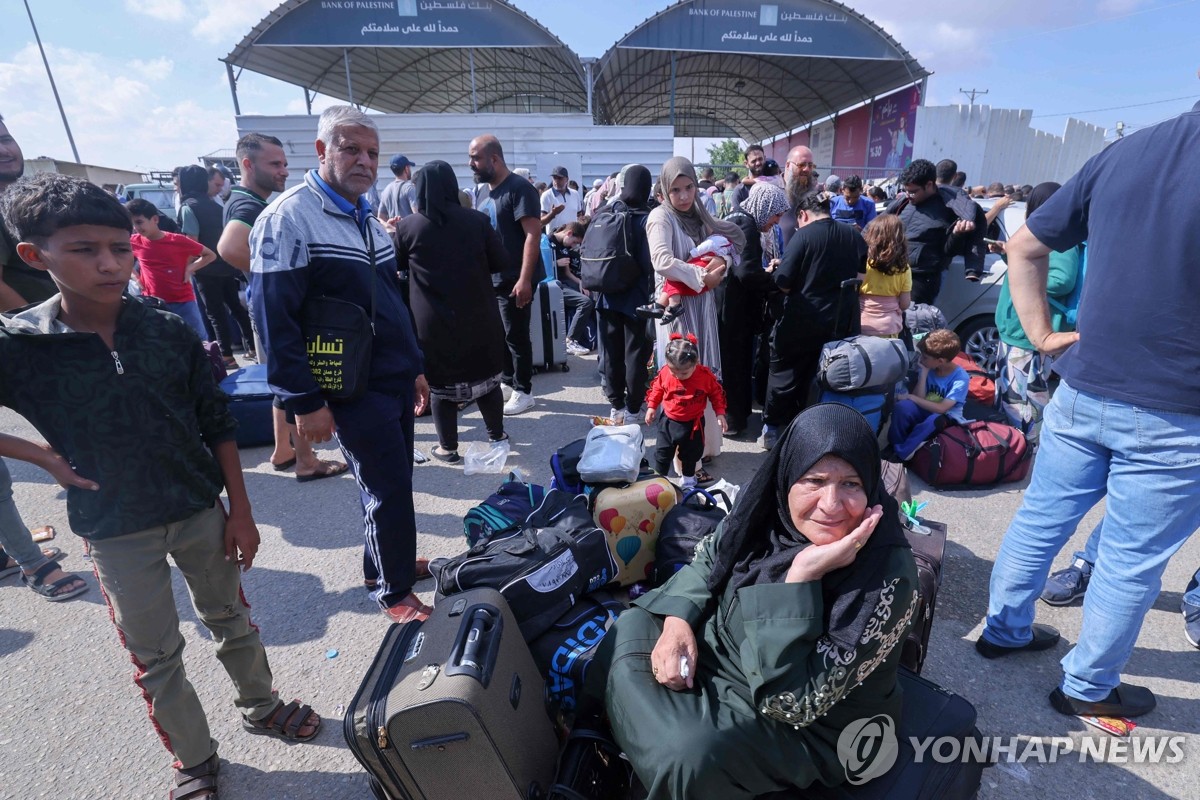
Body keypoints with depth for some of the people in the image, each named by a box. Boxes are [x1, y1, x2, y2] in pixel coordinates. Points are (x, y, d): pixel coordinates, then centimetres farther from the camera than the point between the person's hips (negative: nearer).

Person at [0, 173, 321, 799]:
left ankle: (260, 706, 43)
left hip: (200, 511, 1)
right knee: (156, 659, 14)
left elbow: (217, 427, -3)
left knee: (230, 620, 19)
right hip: (115, 532, -1)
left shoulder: (170, 332, -9)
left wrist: (240, 511, -2)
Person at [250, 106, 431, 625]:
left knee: (393, 482, 17)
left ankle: (392, 559, 37)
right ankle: (392, 588, 21)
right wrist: (305, 402, -18)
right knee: (388, 490, 1)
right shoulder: (288, 218, -13)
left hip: (397, 381, 8)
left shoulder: (367, 218, 14)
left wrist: (415, 367, 18)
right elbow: (274, 319, -17)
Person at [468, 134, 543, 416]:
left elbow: (533, 234, -21)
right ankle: (507, 382, 30)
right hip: (492, 278, 8)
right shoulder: (485, 190, 12)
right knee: (499, 334, 15)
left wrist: (524, 279, -27)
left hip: (514, 279, -8)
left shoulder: (519, 188, -14)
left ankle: (523, 391, 12)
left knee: (516, 336, 0)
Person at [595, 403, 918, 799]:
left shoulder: (887, 577, -31)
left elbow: (791, 700, -31)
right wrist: (677, 623, -14)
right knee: (632, 629, 1)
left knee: (691, 754, -29)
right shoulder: (769, 506, -16)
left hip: (810, 723, -6)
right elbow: (707, 560, 3)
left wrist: (802, 574, -39)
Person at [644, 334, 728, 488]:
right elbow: (657, 389, 2)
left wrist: (720, 413, -10)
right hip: (668, 421, 0)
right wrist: (651, 407, 1)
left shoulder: (706, 376, -21)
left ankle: (688, 478, 44)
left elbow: (716, 394, -5)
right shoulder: (664, 373, -18)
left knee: (690, 453, 19)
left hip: (693, 423, 0)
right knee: (662, 452, 8)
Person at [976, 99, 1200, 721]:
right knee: (1132, 560, 12)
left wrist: (1042, 334, 7)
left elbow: (1023, 247, 7)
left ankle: (1004, 629, 36)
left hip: (1082, 393, 5)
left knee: (1041, 519, 18)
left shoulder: (1121, 152, 2)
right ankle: (1088, 686, 29)